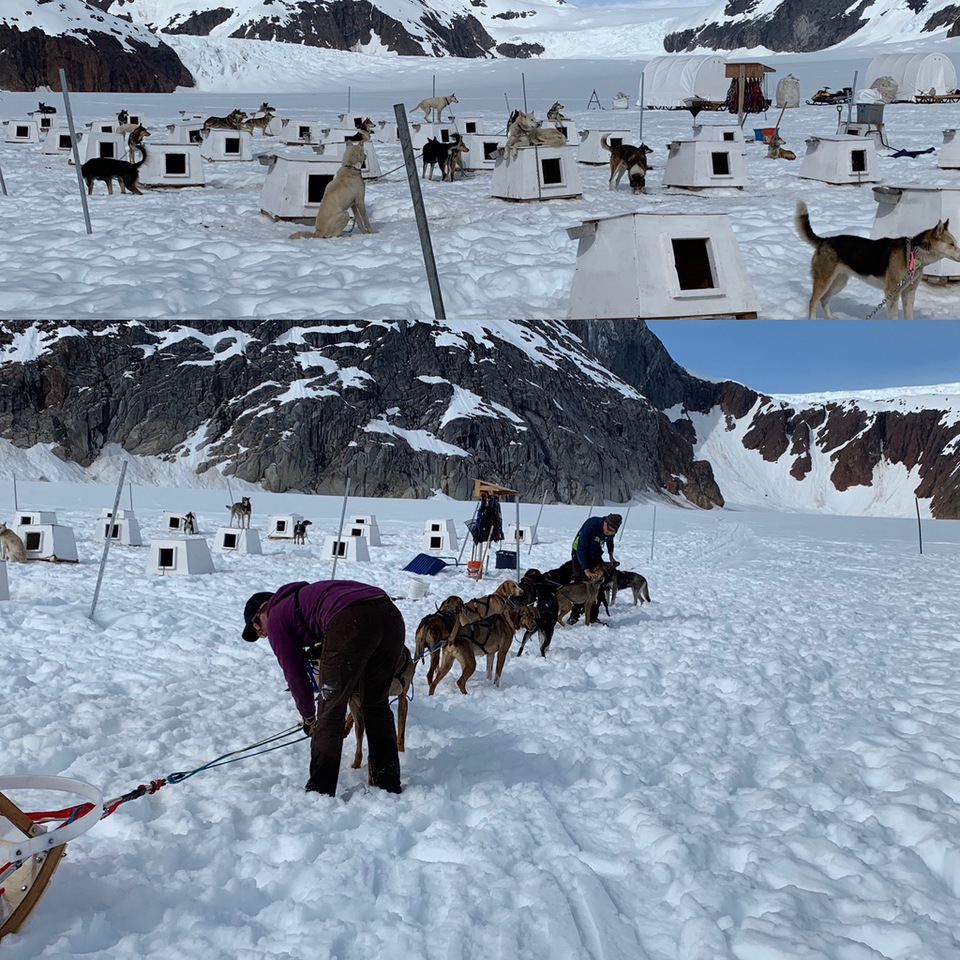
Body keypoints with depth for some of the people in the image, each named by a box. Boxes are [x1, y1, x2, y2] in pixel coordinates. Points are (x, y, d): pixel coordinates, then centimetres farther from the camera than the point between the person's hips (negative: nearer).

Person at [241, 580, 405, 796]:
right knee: (377, 705, 22)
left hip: (351, 622, -7)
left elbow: (295, 673, 20)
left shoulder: (275, 618, 20)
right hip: (391, 614, 8)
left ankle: (320, 792, 13)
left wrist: (308, 718, 33)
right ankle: (389, 785, 26)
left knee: (330, 710, 8)